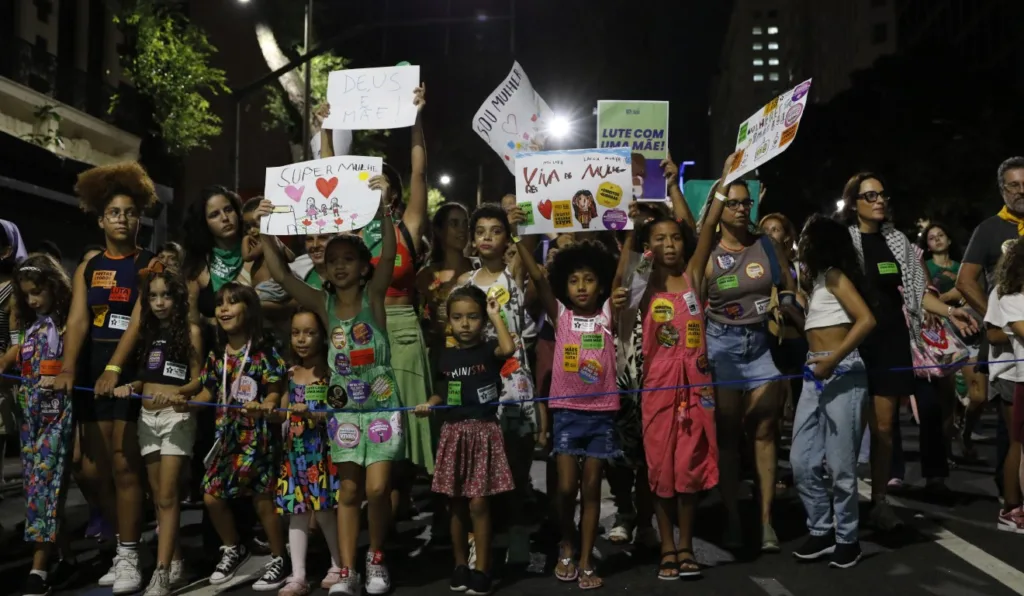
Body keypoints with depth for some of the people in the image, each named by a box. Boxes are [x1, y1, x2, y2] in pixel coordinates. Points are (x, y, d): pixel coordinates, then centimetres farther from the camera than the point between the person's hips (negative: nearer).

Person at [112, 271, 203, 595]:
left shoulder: (190, 331, -3)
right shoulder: (147, 331, 12)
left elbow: (197, 380, -4)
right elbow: (145, 376, 14)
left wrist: (177, 393, -23)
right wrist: (130, 386, -6)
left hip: (176, 417, -6)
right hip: (147, 417, 6)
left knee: (167, 496, -8)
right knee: (159, 495, 9)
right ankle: (175, 564, 20)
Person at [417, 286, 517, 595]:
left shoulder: (488, 350, -4)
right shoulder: (446, 356, 7)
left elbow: (508, 348, -27)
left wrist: (496, 315, -18)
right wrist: (429, 404, -4)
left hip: (483, 432, -4)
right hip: (453, 433, 4)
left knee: (478, 504, -4)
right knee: (457, 505, 11)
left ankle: (482, 570, 9)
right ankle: (460, 565, 24)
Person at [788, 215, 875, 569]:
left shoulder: (834, 275, -4)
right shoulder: (815, 279, 21)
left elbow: (866, 320, -18)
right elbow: (810, 329, 13)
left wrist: (833, 360, -21)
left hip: (842, 373, -8)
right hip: (816, 375, 8)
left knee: (840, 464, -2)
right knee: (802, 462, 5)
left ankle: (847, 538, 11)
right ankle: (822, 531, 17)